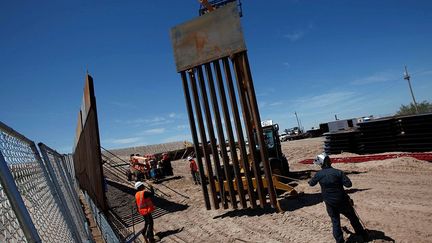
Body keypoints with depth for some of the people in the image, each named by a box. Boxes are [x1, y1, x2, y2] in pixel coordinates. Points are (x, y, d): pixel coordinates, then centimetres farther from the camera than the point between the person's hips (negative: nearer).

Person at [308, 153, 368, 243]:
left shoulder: (318, 174, -10)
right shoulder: (338, 172, -13)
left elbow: (311, 184, 7)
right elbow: (349, 184, -17)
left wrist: (310, 181, 30)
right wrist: (340, 181, 2)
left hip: (330, 203, 0)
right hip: (342, 201, 0)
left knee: (335, 221, 14)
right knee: (352, 217, 19)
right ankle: (363, 235, 35)